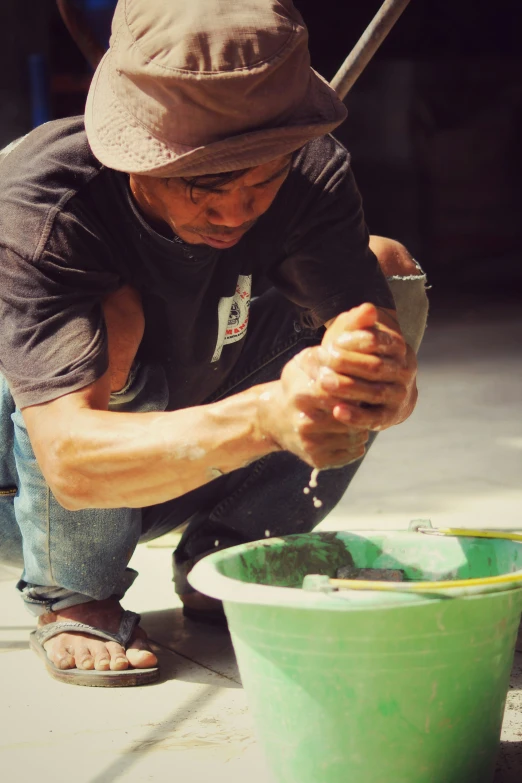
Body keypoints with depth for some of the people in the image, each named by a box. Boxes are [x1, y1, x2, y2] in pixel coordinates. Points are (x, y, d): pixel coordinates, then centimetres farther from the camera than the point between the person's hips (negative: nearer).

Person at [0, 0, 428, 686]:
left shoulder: (313, 174, -20)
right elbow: (71, 461, -45)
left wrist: (383, 378, -58)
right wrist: (263, 418, -62)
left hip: (198, 468, 5)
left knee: (387, 268, -12)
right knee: (111, 318, -36)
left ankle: (219, 563, 0)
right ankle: (72, 600, -10)